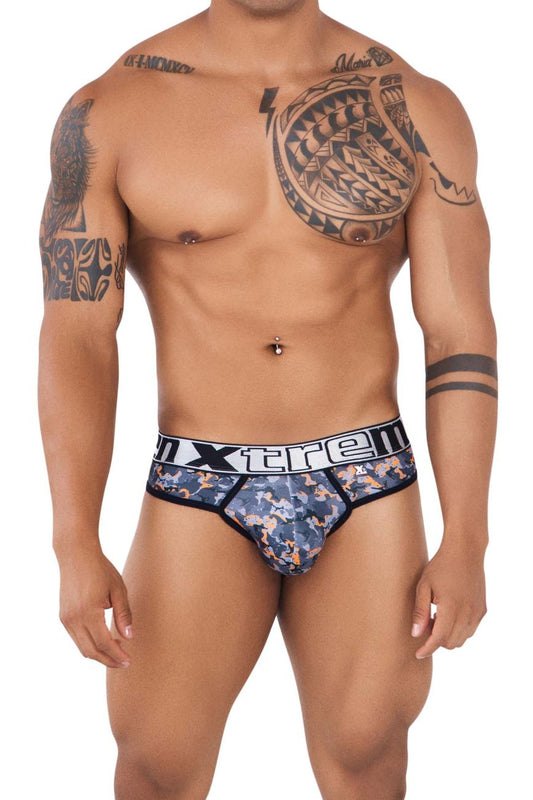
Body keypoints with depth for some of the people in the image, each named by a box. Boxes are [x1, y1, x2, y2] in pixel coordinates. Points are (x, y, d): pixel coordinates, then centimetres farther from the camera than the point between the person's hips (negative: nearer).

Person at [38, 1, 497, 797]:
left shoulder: (418, 106, -1)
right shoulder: (109, 111, -4)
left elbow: (461, 335, -2)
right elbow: (75, 337, -6)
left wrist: (466, 543, -8)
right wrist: (75, 547, -15)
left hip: (367, 491, 1)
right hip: (201, 494, 0)